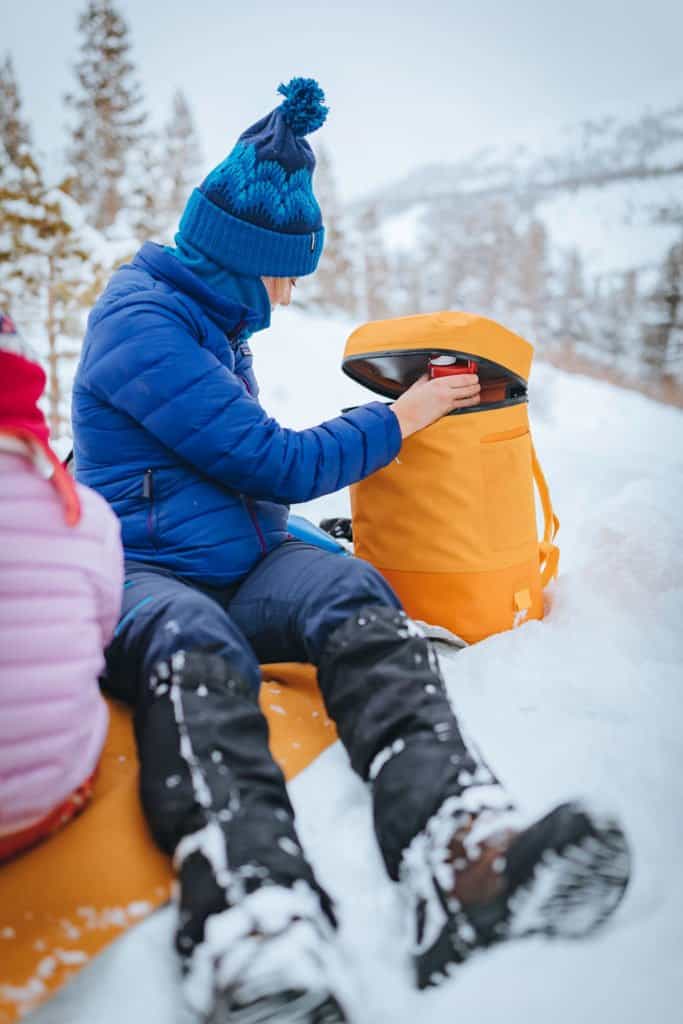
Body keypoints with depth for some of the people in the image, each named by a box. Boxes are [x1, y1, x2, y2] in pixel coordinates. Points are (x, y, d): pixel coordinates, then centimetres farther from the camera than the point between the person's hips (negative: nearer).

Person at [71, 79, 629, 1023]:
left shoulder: (214, 324, 22)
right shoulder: (141, 326, -8)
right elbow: (280, 464, -13)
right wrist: (397, 421, -1)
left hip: (239, 568, 6)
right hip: (143, 574, -6)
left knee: (353, 598, -26)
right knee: (195, 649, -40)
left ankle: (463, 857, -50)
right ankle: (256, 939, -63)